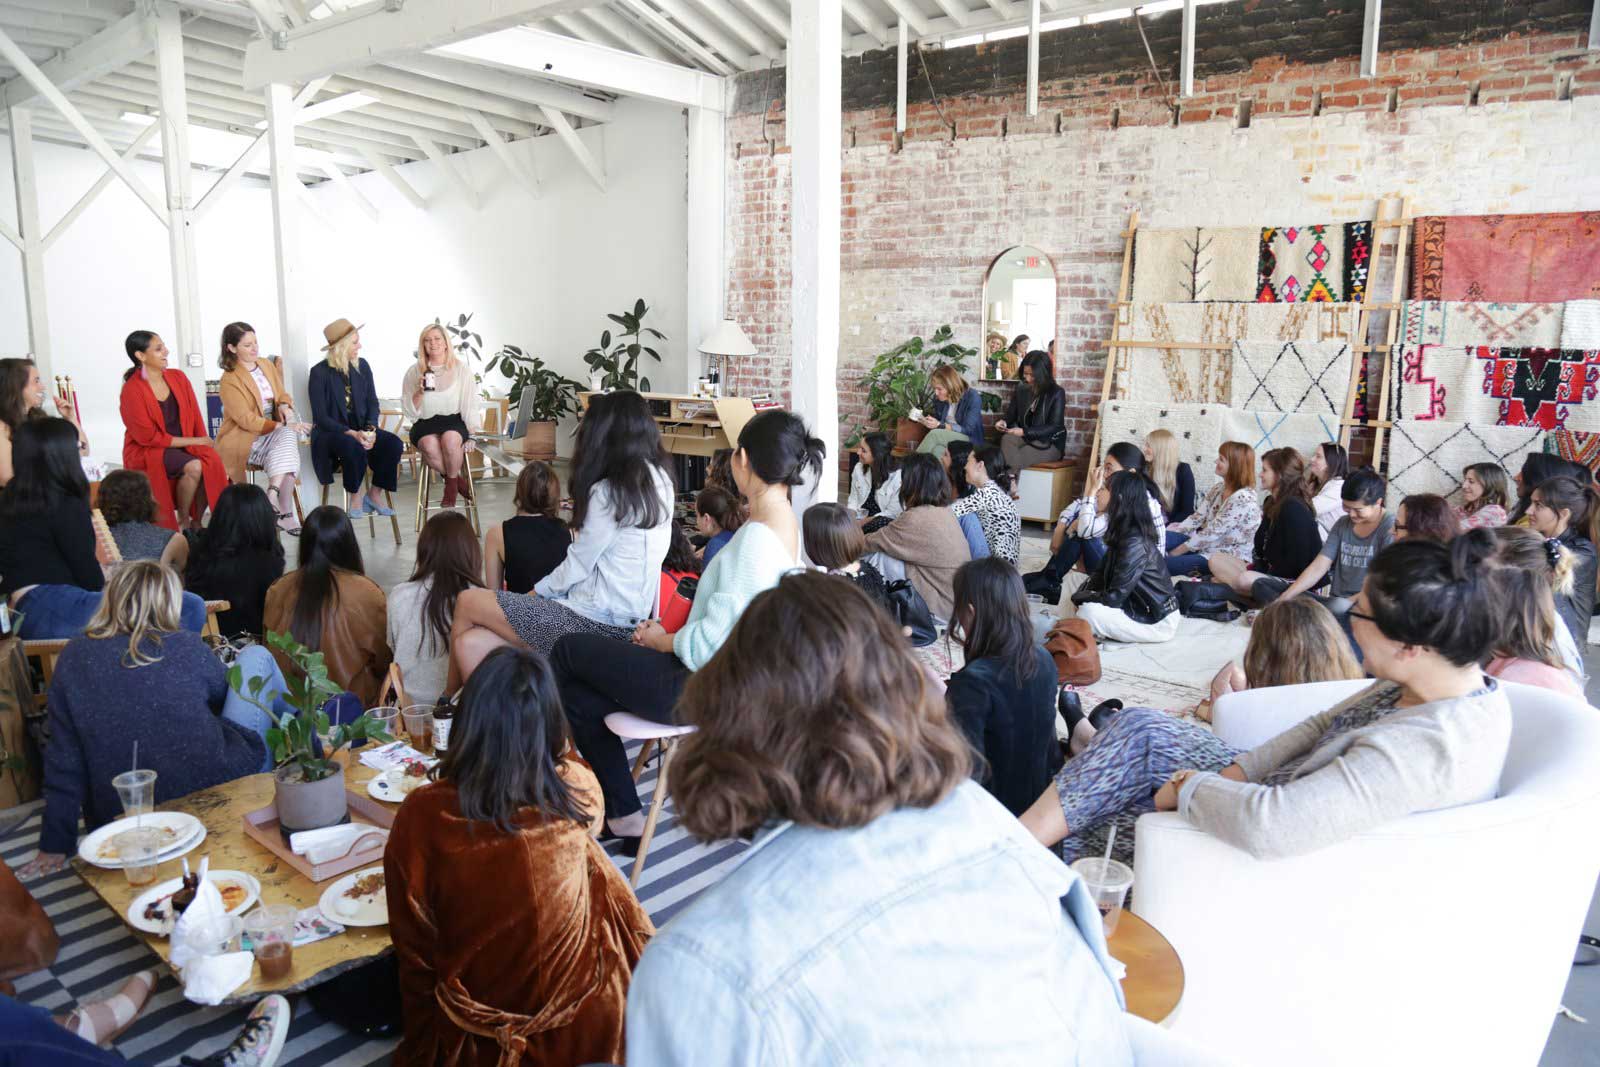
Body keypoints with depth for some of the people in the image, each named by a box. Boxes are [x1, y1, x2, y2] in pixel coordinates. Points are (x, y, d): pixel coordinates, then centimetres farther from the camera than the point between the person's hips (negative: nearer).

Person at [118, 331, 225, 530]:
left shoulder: (178, 377, 5)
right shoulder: (131, 390, -11)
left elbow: (195, 417, 6)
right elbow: (148, 437, -13)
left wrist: (202, 444, -11)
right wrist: (192, 441, -14)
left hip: (184, 446, 5)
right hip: (147, 453, -5)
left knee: (212, 463, -26)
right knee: (193, 467, -32)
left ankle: (196, 522, -8)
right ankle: (183, 522, -12)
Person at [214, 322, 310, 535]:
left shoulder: (267, 365, 11)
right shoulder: (229, 380, -10)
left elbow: (282, 395, 18)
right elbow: (247, 420, -17)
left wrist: (285, 406, -8)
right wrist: (283, 425, -27)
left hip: (274, 432, 6)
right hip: (242, 441, -6)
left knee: (287, 438, -28)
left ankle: (273, 498, -32)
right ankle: (285, 513, -34)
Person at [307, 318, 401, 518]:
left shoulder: (362, 366, 7)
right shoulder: (319, 373, -8)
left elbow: (372, 403, 8)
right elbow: (321, 417, -11)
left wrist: (371, 429, -13)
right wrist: (351, 434, -24)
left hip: (361, 429, 5)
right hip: (330, 433, -5)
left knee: (394, 444, -24)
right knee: (353, 447, -38)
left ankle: (374, 494, -5)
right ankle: (354, 499, -13)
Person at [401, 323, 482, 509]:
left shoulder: (462, 370, 6)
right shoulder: (414, 371, 7)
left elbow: (471, 405, 5)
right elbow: (409, 411, 5)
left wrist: (474, 431, -6)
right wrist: (420, 392, -12)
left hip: (454, 421, -1)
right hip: (425, 423, 1)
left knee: (450, 439, -37)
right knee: (429, 445, -34)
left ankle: (451, 485, -10)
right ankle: (458, 480, -6)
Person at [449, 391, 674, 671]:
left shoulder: (608, 492, -18)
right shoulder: (657, 478, 7)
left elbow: (576, 567, -9)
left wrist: (535, 592, 7)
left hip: (598, 623, -8)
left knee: (467, 603, 6)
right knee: (471, 644, 4)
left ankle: (452, 692, 27)